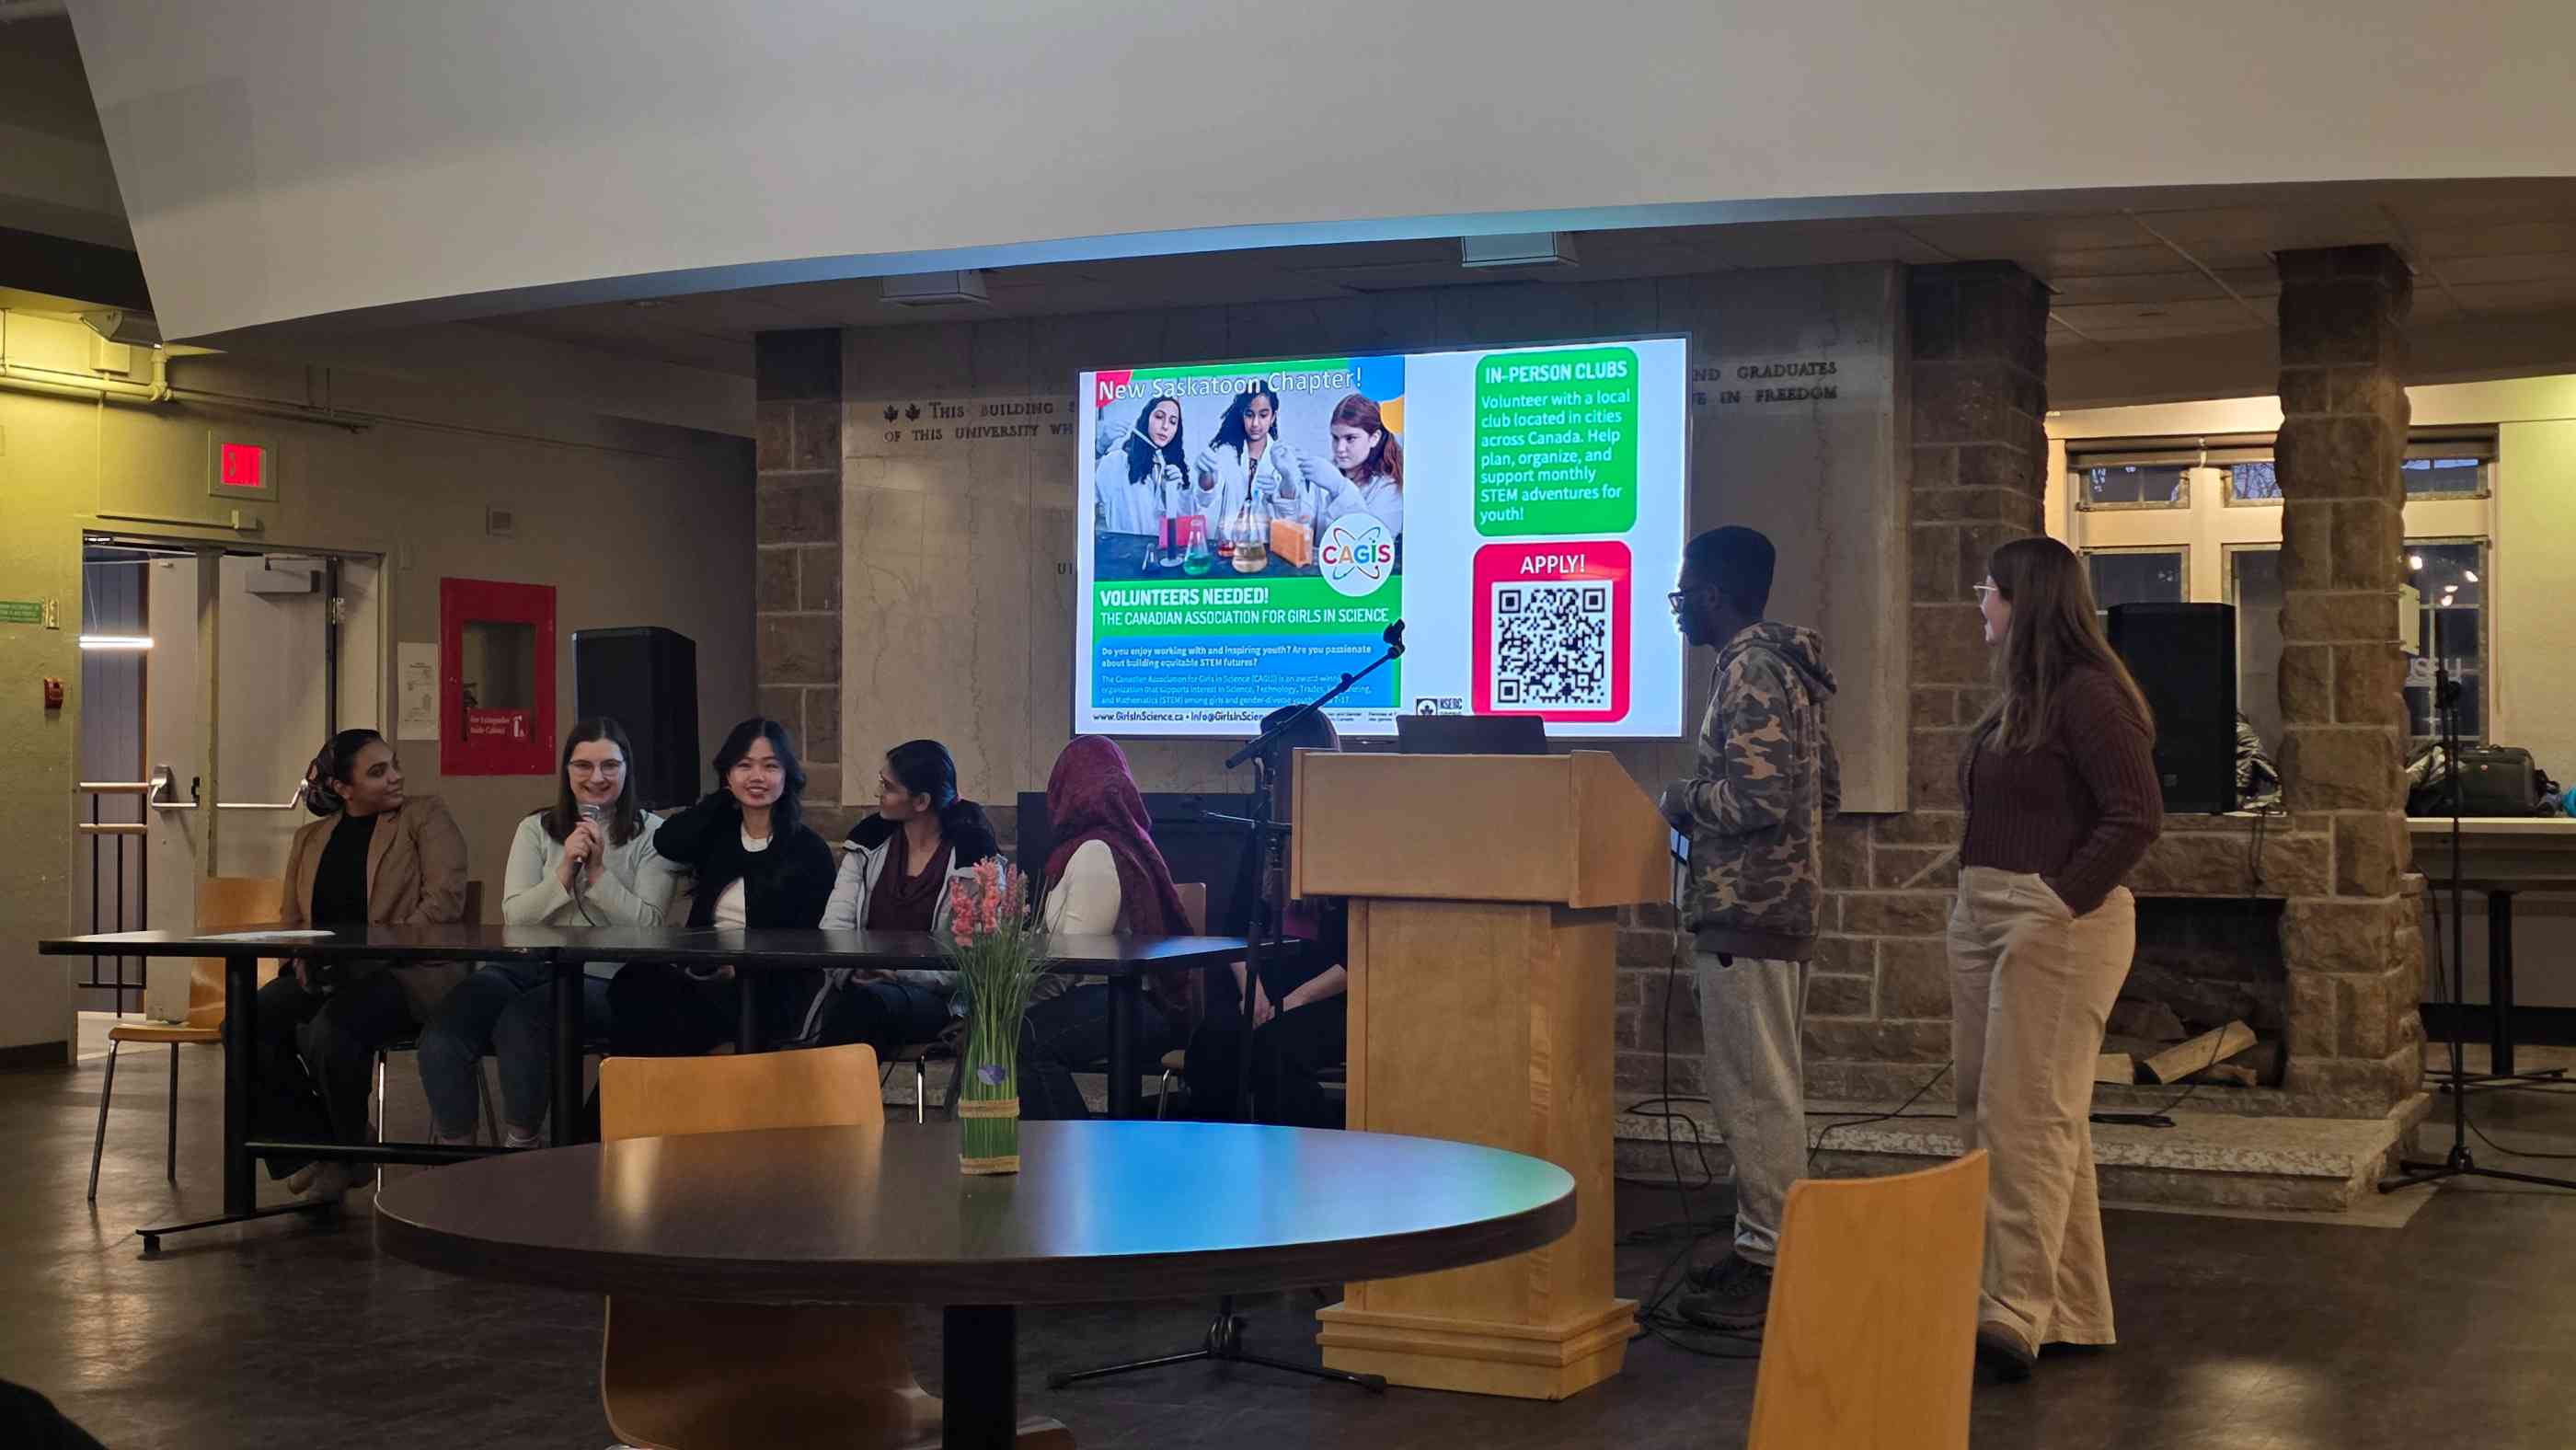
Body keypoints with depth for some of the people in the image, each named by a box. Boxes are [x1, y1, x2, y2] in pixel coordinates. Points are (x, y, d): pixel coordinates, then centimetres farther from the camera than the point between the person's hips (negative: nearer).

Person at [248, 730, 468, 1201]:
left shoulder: (426, 817, 5)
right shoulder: (310, 839, 20)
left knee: (330, 1030, -34)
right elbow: (289, 919, 21)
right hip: (323, 975, 5)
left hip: (406, 973, -5)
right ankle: (313, 1149, -6)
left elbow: (444, 901, -7)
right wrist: (302, 959, -4)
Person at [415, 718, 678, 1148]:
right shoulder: (536, 829, 17)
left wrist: (598, 871, -10)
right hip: (524, 967, 3)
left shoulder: (652, 834, 8)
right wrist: (564, 871, -8)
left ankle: (520, 1147, -15)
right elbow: (514, 916, 6)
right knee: (440, 1039, -27)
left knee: (520, 1024, -36)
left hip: (601, 977, -3)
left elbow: (647, 925, -2)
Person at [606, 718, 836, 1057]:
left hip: (768, 991, -4)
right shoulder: (715, 834, 18)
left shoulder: (809, 850, 4)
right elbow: (666, 844, -6)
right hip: (705, 975, 4)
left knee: (674, 1014, -32)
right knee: (634, 982, -29)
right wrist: (725, 796, 7)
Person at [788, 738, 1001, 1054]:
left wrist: (893, 970, -20)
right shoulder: (869, 842, 13)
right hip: (861, 984, 3)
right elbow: (834, 927, 6)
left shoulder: (976, 860, -2)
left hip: (930, 997, -3)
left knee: (864, 1003, -35)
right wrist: (850, 969, -15)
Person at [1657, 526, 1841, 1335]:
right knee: (1765, 1090, 15)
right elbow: (1824, 789, 22)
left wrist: (1684, 802, -7)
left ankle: (1768, 1267, -2)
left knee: (1755, 1094, -6)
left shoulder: (1750, 671, -15)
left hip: (1746, 910, -11)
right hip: (1780, 902, 11)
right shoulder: (1778, 665, 17)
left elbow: (1759, 795, -25)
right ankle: (1764, 1247, 22)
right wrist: (1704, 808, 18)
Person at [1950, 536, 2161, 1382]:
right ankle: (2074, 1311, 18)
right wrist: (1974, 906, 11)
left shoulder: (2087, 694, -11)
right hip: (1986, 917, 10)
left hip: (2057, 922, -10)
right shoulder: (2018, 698, 17)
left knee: (2027, 1118, -10)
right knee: (1989, 1113, 10)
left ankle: (2016, 1316, -8)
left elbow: (2136, 817, -18)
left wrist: (2060, 902, -20)